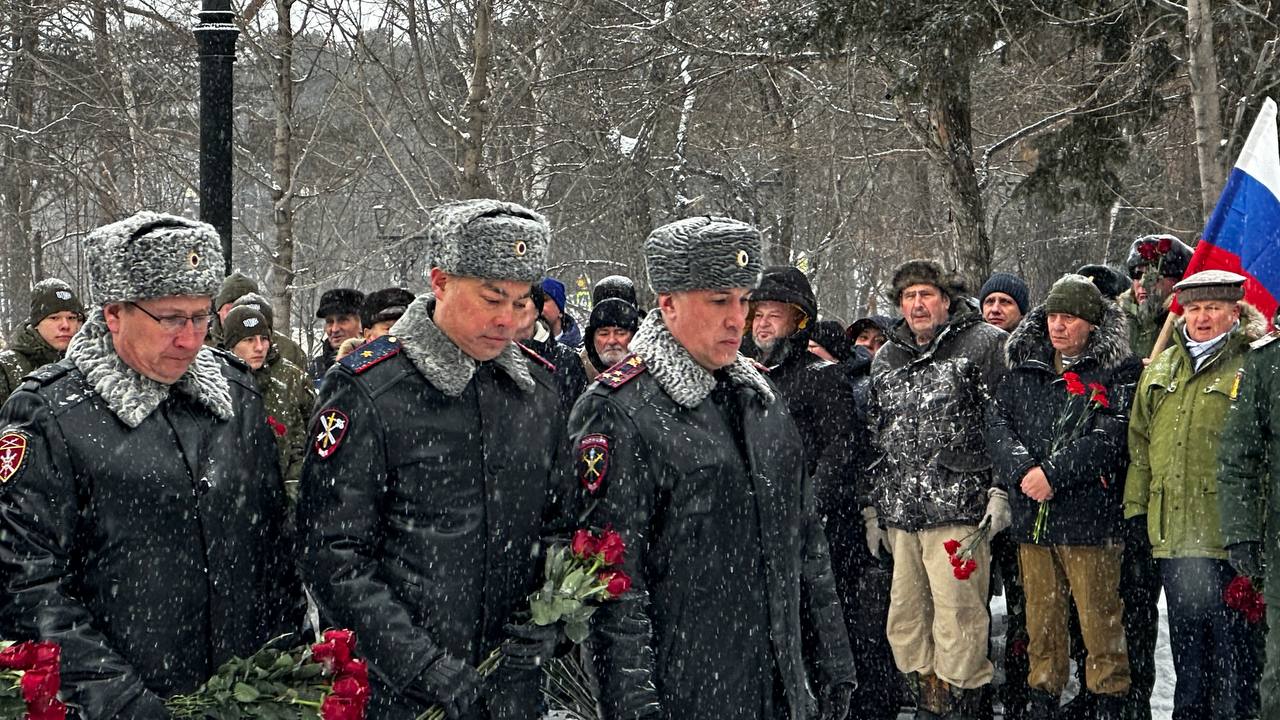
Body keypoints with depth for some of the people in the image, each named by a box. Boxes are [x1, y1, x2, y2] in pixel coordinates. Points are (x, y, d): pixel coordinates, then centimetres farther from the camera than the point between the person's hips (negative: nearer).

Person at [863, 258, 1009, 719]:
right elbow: (875, 439, 24)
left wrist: (1001, 490, -9)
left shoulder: (984, 345, 0)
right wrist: (873, 506, 20)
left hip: (958, 509, -6)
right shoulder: (885, 360, 19)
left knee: (957, 619, -7)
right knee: (906, 621, 10)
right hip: (900, 515, 7)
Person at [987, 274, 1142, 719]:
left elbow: (1110, 438, -12)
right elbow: (998, 427, 4)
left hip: (1090, 517, -4)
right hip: (1031, 516, 5)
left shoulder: (1116, 372, -1)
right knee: (1041, 618, 12)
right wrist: (1023, 470, -14)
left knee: (1100, 620, -1)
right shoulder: (1022, 372, 14)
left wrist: (1053, 473, -18)